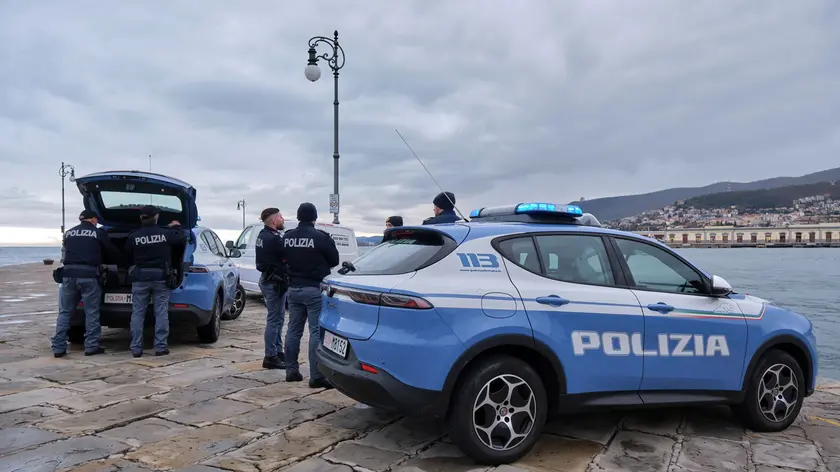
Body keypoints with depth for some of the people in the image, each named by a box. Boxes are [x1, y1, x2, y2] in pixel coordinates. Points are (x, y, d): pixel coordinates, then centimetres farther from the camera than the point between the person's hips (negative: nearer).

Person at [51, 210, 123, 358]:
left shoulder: (69, 233, 16)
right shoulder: (99, 232, 5)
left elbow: (65, 251, 25)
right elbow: (113, 252, 10)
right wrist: (122, 262, 29)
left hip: (69, 274, 4)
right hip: (89, 275, -4)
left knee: (64, 312, 10)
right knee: (91, 313, 3)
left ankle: (58, 348, 10)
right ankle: (91, 346, 5)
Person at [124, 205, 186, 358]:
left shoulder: (133, 236, -3)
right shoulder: (166, 233, -5)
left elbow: (128, 256, 9)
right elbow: (182, 238, 12)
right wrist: (176, 227, 28)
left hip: (140, 277, 1)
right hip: (160, 277, 0)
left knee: (137, 313, 6)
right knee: (161, 313, 3)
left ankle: (136, 348, 7)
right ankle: (160, 347, 2)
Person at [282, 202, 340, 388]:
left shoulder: (287, 237, 1)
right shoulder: (321, 237, -14)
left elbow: (284, 259, 11)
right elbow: (334, 260, -2)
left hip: (294, 288, 6)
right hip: (315, 289, -6)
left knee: (294, 329, 14)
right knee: (317, 332, -4)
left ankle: (291, 370, 21)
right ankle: (316, 376, -3)